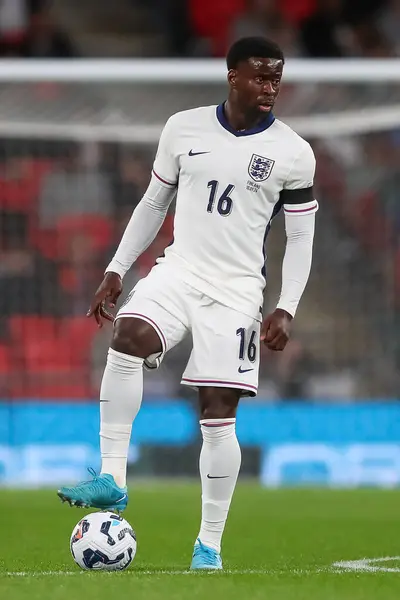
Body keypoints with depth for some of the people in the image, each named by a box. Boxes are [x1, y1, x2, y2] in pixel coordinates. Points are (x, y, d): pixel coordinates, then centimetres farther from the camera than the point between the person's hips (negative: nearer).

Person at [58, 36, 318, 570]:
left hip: (236, 289, -2)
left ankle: (209, 544, 6)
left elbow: (301, 237, 3)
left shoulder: (293, 154, -2)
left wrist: (286, 310, -7)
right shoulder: (184, 129, 4)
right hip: (179, 268, 2)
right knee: (128, 337, -29)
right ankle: (112, 480, -26)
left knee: (218, 411, -6)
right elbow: (154, 203, 15)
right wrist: (116, 271, 10)